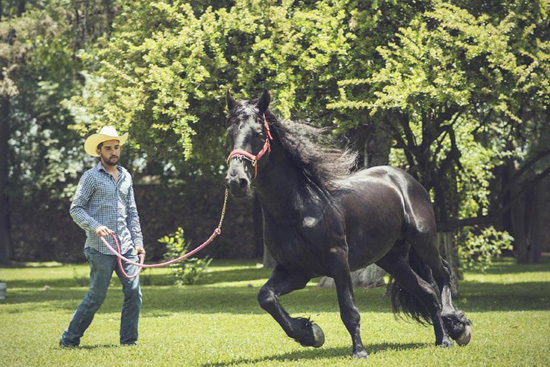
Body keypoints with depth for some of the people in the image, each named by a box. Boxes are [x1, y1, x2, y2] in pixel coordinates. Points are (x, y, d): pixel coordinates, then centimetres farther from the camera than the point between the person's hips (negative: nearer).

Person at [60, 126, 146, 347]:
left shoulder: (126, 177, 16)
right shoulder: (91, 177, -2)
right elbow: (75, 209, -5)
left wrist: (138, 242, 13)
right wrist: (95, 226, -19)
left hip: (125, 246, 6)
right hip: (100, 248, -6)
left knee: (134, 292, -2)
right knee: (96, 297, -3)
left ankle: (128, 341, 7)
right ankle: (69, 339, 10)